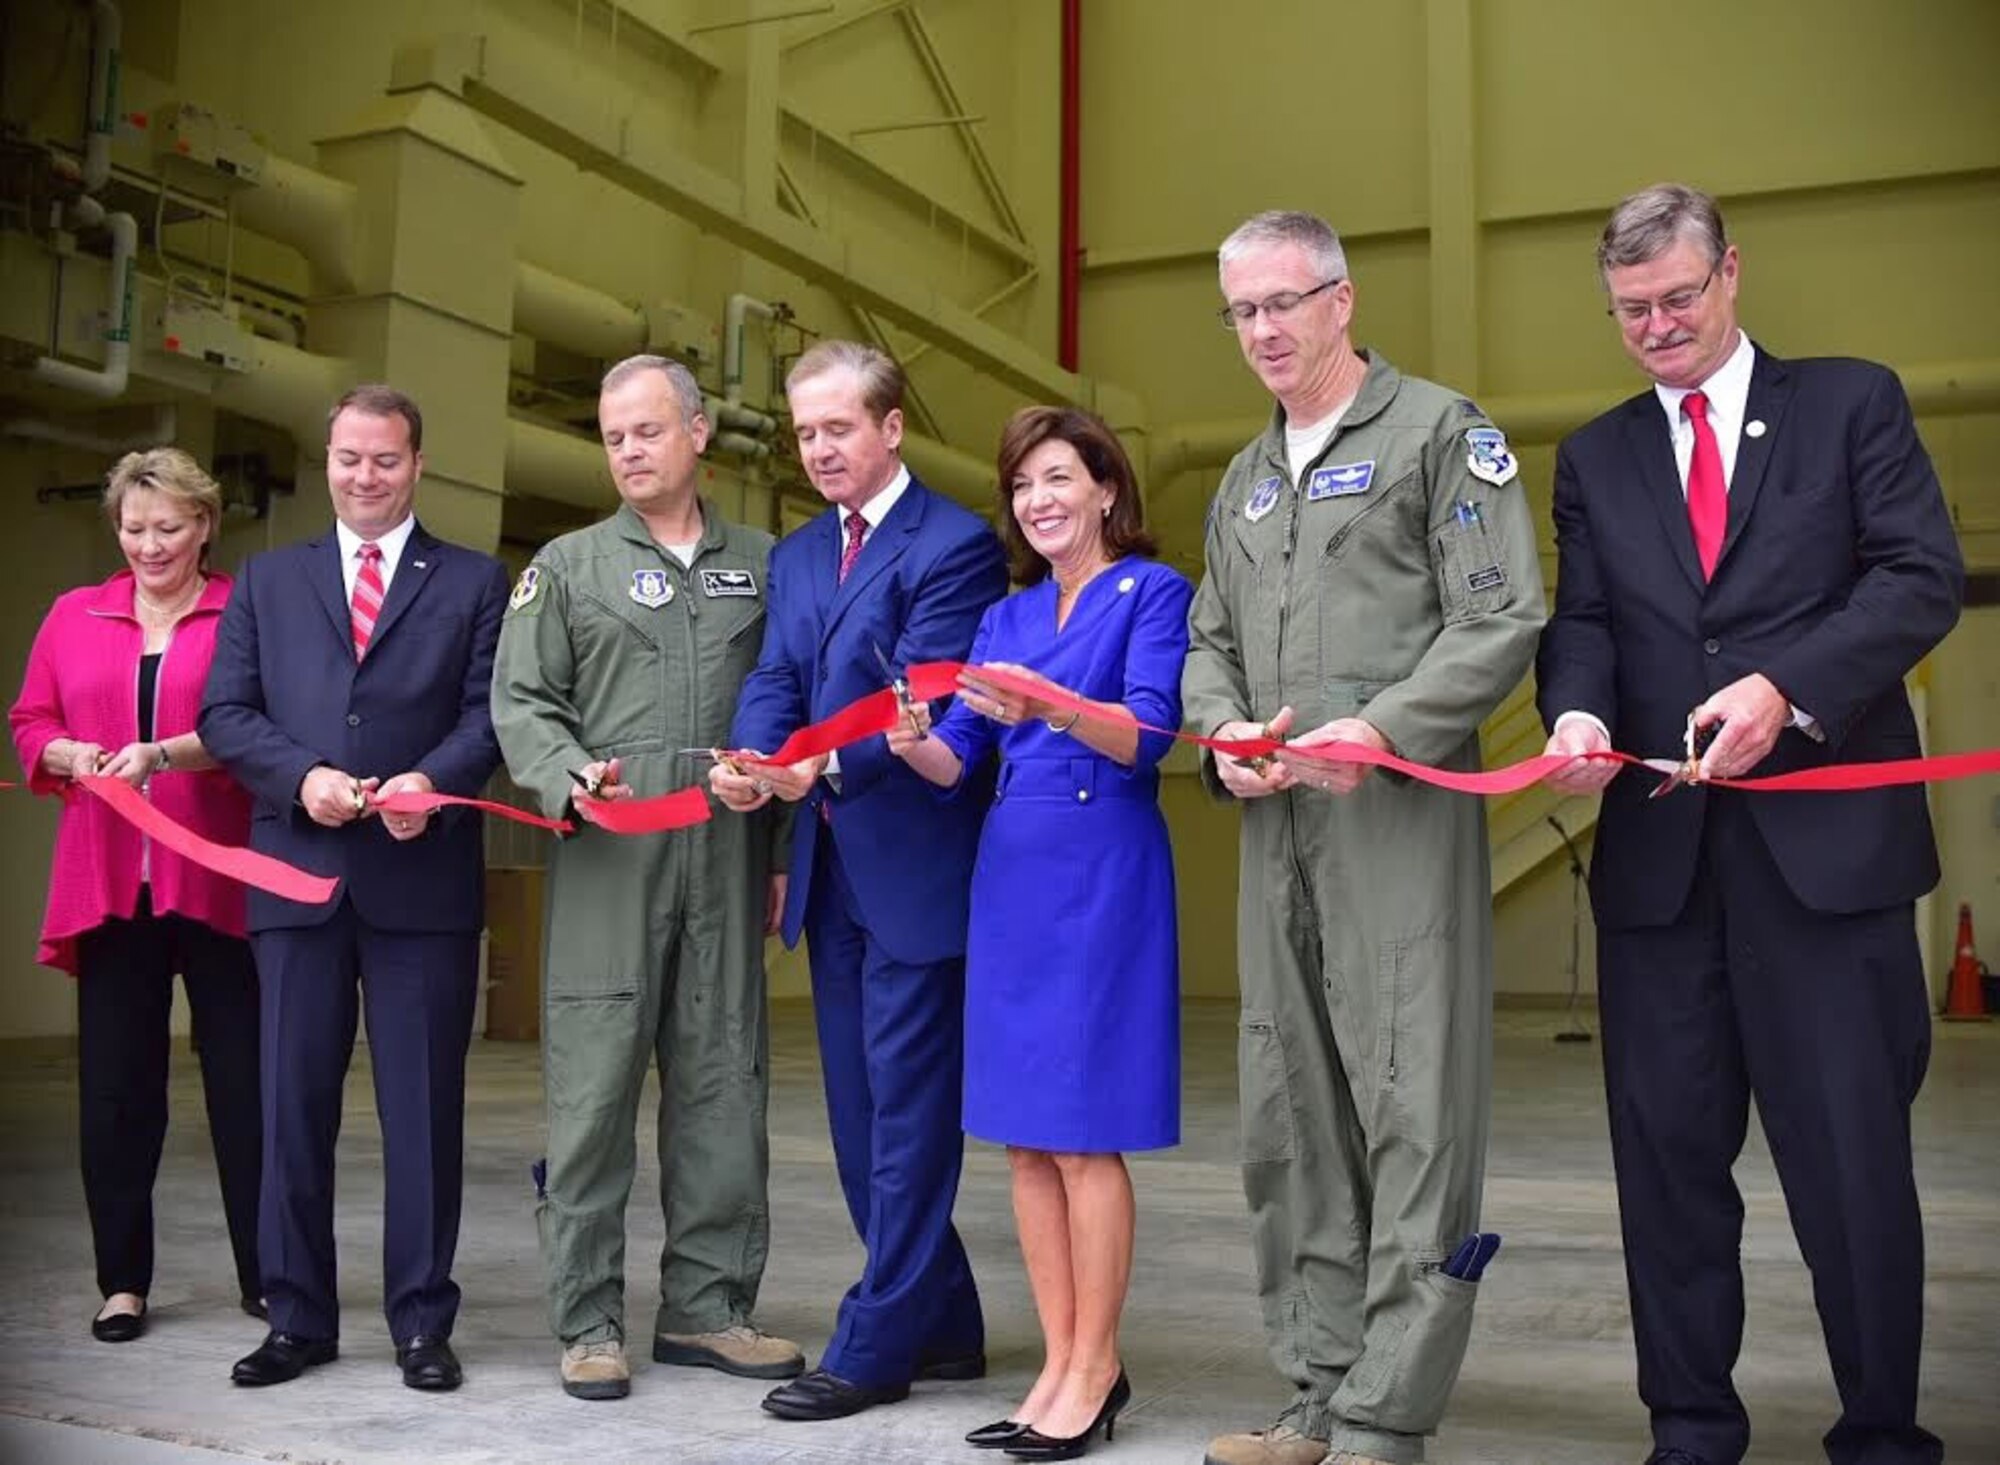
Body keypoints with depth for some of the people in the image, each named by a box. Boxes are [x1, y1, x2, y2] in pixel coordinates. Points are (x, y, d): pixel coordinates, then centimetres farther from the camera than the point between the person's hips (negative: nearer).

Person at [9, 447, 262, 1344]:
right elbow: (29, 724, 13)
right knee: (115, 1086, 6)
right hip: (110, 884, 3)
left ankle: (266, 1277, 13)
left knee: (243, 1079, 3)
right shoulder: (74, 616, 14)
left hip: (218, 883, -3)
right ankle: (123, 1281, 17)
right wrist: (71, 755, -8)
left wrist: (166, 754, -24)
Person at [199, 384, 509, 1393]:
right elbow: (225, 713, 7)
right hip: (297, 869, 2)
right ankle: (298, 1317, 19)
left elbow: (491, 711, -1)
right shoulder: (268, 580, 15)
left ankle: (422, 1321, 12)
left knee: (423, 1105, 3)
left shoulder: (475, 583, 9)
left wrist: (432, 782, -19)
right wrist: (302, 777, -10)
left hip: (424, 875, -2)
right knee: (294, 1101, 7)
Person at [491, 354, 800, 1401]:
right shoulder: (568, 566, 10)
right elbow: (521, 703, 4)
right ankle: (589, 1321, 9)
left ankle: (706, 1305, 17)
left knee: (723, 1087, 6)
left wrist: (786, 848, 5)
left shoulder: (764, 566, 13)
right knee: (594, 1088, 0)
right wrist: (571, 782, -15)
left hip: (729, 863, 2)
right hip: (608, 859, -2)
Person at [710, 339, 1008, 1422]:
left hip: (915, 866, -8)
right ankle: (941, 1323, 28)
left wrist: (823, 767, -32)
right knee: (859, 1115, 14)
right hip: (832, 870, 8)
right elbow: (774, 682, 5)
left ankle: (873, 1348, 10)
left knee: (907, 1110, 0)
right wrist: (753, 764, -16)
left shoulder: (955, 545, -9)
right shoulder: (794, 555, 15)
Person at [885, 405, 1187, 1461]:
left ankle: (1094, 1372, 6)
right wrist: (911, 743, -14)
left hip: (1104, 876, -6)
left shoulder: (1153, 591, -1)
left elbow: (1148, 738, -14)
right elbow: (958, 760, 8)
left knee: (1083, 1132, -4)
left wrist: (1051, 707, -30)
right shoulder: (1006, 616, 16)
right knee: (1023, 1135, 7)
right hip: (1010, 875, 6)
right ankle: (1060, 1363, 16)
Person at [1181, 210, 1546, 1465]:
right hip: (1276, 825, 7)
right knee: (1290, 1114, 9)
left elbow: (1504, 617, -7)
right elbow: (1210, 638, 24)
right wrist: (1222, 728, 3)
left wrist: (1378, 728, -17)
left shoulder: (1440, 431, 1)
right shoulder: (1246, 480, 21)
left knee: (1411, 1111, -6)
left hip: (1402, 813, -7)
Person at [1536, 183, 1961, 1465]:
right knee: (1669, 1150, 7)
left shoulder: (1853, 402, 8)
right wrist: (1579, 710, -14)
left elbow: (1924, 576, -2)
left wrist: (1784, 686, -17)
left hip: (1825, 832, -3)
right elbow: (1581, 620, 8)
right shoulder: (1595, 457, 16)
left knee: (1853, 1153, 2)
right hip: (1659, 845, 3)